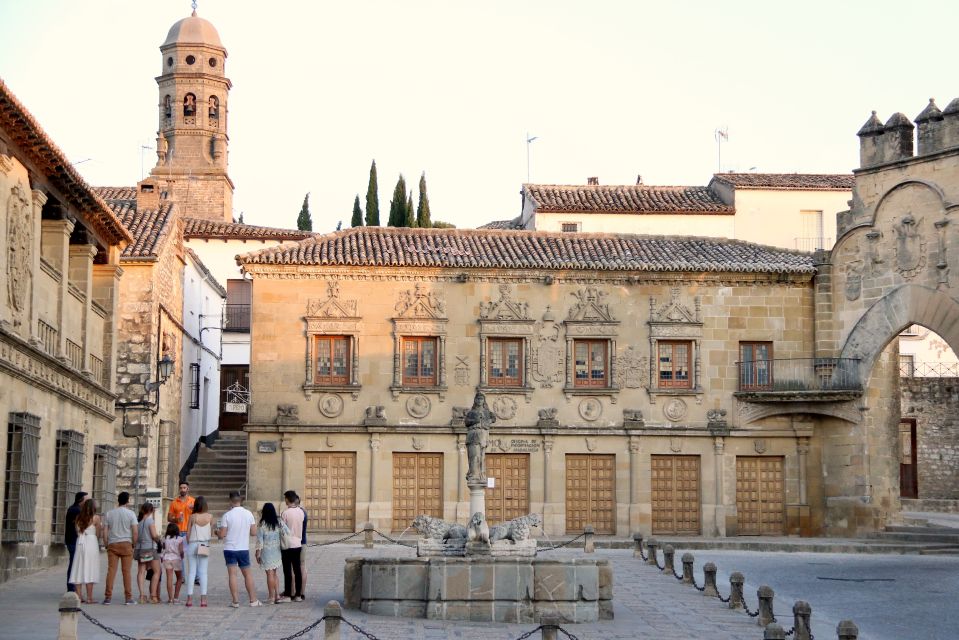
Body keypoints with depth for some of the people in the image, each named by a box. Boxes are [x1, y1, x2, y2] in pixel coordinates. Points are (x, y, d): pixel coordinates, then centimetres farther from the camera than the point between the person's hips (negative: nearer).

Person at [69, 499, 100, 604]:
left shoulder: (78, 518, 7)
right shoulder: (96, 518, -5)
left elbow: (77, 532, 6)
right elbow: (98, 533, 1)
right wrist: (98, 543, 17)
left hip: (80, 543, 4)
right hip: (91, 543, -4)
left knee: (79, 569, 7)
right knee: (89, 570, -2)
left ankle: (79, 596, 4)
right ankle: (89, 597, -4)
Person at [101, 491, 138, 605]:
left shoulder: (109, 513, 6)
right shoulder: (130, 514, -1)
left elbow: (105, 532, 4)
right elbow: (135, 532, -5)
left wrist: (106, 544, 12)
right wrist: (134, 544, 6)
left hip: (112, 544, 2)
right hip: (126, 544, -2)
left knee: (111, 570, 0)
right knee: (126, 571, 1)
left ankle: (108, 597, -2)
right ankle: (129, 597, 3)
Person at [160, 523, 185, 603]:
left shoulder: (165, 538, 2)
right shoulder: (179, 539, -5)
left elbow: (164, 548, 3)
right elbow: (181, 551, -11)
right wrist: (182, 557, 9)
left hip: (167, 558, 2)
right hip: (176, 558, -2)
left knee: (169, 579, -1)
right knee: (179, 578, 14)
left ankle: (170, 598, -7)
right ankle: (176, 597, 7)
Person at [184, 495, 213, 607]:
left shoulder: (192, 517, -5)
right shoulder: (210, 516, -3)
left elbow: (188, 533, -1)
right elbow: (211, 533, 7)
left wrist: (188, 544, 12)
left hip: (192, 544, -1)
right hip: (205, 545, 1)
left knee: (191, 572, 4)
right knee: (203, 572, 4)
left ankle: (189, 598, 2)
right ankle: (203, 599, 1)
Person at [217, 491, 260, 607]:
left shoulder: (227, 515, -10)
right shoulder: (248, 514, -1)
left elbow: (222, 534, -10)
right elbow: (254, 532, 1)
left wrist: (217, 532, 12)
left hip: (230, 548, -2)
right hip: (244, 549, 2)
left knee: (232, 574, 1)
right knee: (247, 574, 12)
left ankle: (235, 601, -2)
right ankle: (253, 600, 13)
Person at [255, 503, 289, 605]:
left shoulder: (262, 524, -11)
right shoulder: (279, 522, -2)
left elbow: (259, 540, -9)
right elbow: (287, 533, -12)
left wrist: (258, 554, -3)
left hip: (266, 551, -4)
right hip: (276, 550, 4)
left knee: (270, 573, 2)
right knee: (274, 573, 16)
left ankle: (271, 596, 6)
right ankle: (277, 594, 10)